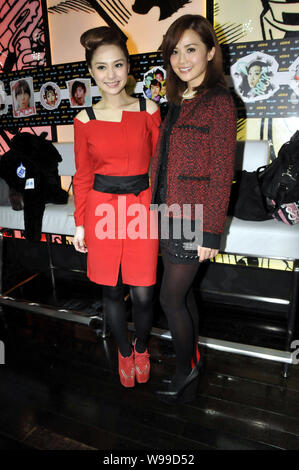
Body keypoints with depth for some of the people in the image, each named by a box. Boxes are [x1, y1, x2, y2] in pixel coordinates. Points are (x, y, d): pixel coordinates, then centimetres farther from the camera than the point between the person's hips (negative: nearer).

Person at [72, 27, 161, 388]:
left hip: (142, 206, 0)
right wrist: (80, 223, 6)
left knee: (143, 294, 1)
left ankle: (142, 348, 33)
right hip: (102, 208, 1)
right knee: (112, 291, 11)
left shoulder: (148, 111, 2)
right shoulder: (85, 120, 3)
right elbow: (83, 175, 7)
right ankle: (124, 352, 37)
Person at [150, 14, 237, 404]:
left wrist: (210, 234, -15)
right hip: (169, 216, 8)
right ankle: (194, 359, 36)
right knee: (183, 293, 16)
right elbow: (164, 163, 12)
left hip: (193, 220, -7)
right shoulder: (178, 103, 13)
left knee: (171, 298, 1)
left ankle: (185, 372, 25)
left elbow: (221, 174, -14)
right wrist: (158, 209, 10)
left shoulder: (219, 102, -10)